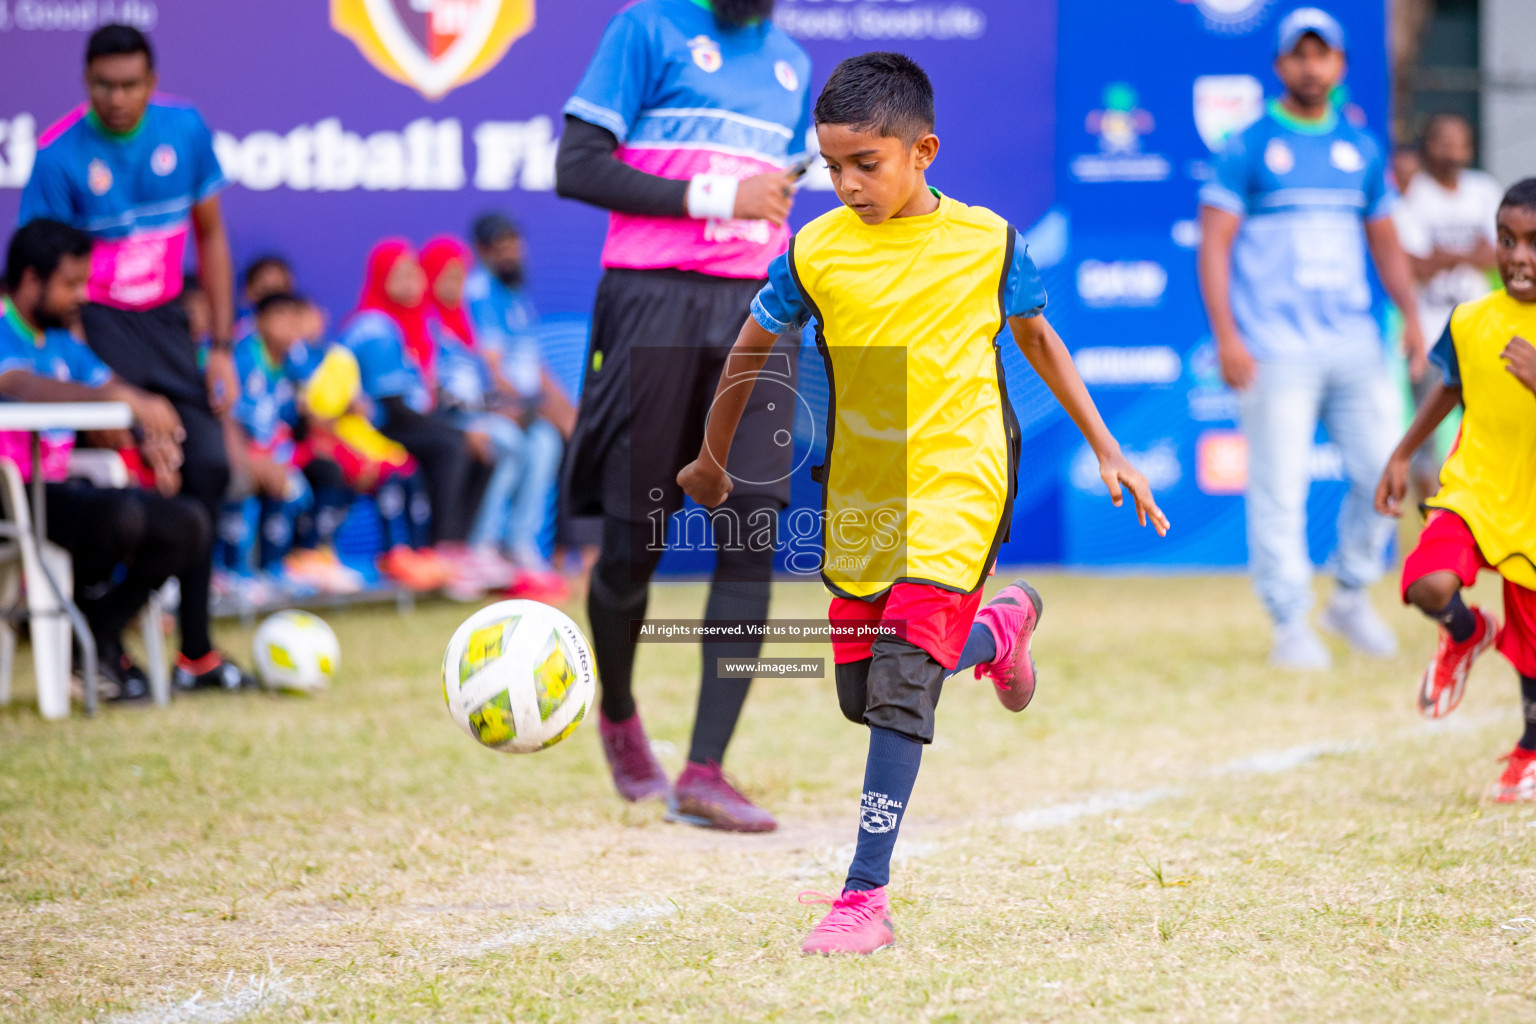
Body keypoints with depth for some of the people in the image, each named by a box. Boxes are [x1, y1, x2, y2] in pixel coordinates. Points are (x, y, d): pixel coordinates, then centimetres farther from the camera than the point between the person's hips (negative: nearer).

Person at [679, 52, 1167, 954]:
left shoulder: (986, 242, -6)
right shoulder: (817, 251, -4)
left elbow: (1039, 340, 10)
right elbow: (753, 349, 11)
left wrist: (1107, 451, 13)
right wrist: (712, 461, 20)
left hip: (957, 483, -4)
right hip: (859, 495, 4)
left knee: (902, 682, -17)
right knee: (861, 694, 12)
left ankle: (866, 897, -16)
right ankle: (995, 631, 43)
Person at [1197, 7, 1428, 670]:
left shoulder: (1362, 150, 15)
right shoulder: (1249, 149, 1)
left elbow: (1384, 242, 21)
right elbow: (1215, 244, -3)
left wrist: (1410, 315, 6)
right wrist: (1226, 335, -14)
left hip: (1355, 343, 5)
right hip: (1275, 349, -5)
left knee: (1383, 470, 0)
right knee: (1279, 488, -7)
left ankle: (1351, 598, 18)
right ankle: (1290, 624, -1)